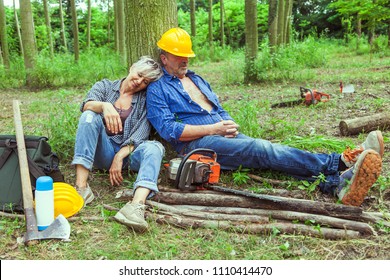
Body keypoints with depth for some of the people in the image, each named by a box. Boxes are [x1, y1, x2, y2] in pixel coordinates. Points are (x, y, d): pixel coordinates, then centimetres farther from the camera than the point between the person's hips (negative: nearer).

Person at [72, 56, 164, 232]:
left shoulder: (146, 100, 10)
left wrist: (120, 157, -19)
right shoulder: (105, 86, 12)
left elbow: (141, 132, -5)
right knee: (89, 116, -24)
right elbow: (86, 105, -10)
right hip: (103, 151, 0)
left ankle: (137, 205, -56)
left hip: (129, 152, 0)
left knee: (154, 147, -29)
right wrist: (105, 106, -33)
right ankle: (81, 187, -35)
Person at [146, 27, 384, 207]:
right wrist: (214, 129, -13)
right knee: (261, 149, -29)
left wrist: (230, 124, 2)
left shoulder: (197, 79, 27)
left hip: (225, 135, 7)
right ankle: (339, 163, -39)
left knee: (267, 152, -21)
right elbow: (168, 129, -10)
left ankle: (337, 184, -40)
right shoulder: (157, 89, 4)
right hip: (197, 143, -6)